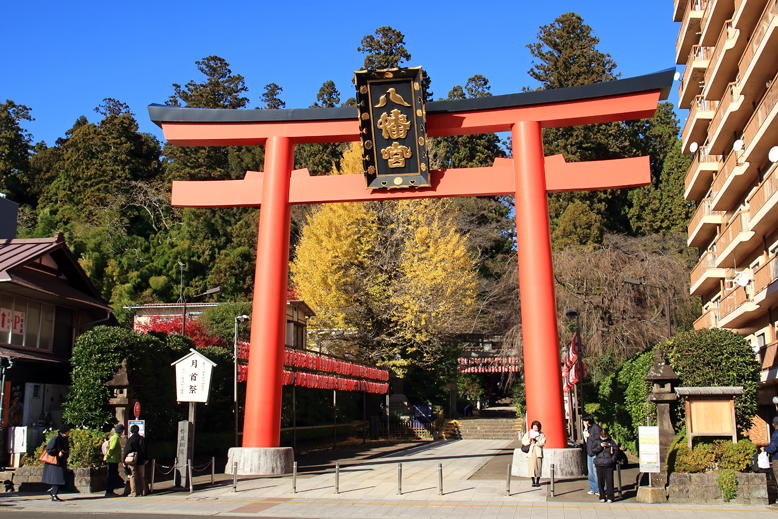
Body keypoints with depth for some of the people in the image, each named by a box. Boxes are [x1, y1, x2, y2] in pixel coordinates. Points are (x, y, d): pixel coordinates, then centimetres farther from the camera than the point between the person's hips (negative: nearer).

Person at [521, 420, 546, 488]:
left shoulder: (541, 434, 10)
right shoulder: (528, 433, 14)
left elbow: (543, 442, -2)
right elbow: (523, 441, 8)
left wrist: (536, 442, -16)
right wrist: (529, 441, -10)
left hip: (538, 452, 0)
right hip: (530, 451, 0)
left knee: (538, 466, -4)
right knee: (531, 466, -6)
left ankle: (537, 481, 7)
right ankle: (533, 481, 1)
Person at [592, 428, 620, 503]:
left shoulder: (611, 442, 9)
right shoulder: (597, 442, 11)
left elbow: (616, 451, 8)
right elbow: (594, 451, 2)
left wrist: (613, 459, -5)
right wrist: (600, 446, -12)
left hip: (609, 465, -1)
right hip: (599, 464, 1)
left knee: (609, 480, -6)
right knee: (600, 481, 3)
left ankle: (610, 497, 2)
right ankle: (602, 497, 12)